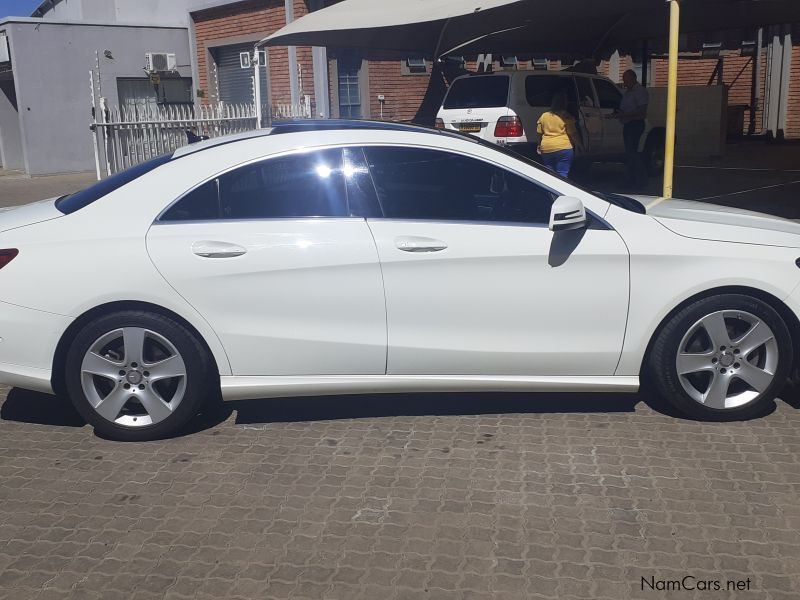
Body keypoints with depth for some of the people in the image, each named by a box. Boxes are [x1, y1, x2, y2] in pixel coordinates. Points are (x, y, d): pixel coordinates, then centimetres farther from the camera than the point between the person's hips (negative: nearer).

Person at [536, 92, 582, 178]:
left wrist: (539, 146, 24)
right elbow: (572, 134, -6)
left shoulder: (543, 116, 7)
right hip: (563, 148, -4)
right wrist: (578, 144, 7)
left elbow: (539, 134, 12)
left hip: (546, 149, 5)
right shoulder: (566, 117, -6)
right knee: (562, 174, -4)